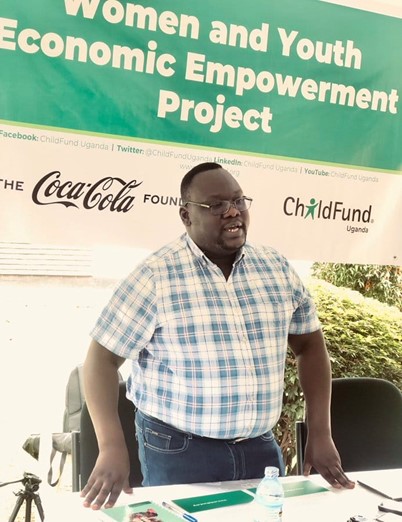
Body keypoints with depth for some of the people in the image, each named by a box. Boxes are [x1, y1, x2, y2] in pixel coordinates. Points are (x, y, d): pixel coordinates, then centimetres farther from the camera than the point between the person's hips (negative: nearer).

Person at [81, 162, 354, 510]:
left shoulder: (277, 268, 2)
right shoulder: (156, 275, -12)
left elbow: (309, 345, 11)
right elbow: (103, 357, -11)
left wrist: (320, 434, 4)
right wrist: (112, 447, -20)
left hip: (260, 447, 5)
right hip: (178, 449, -4)